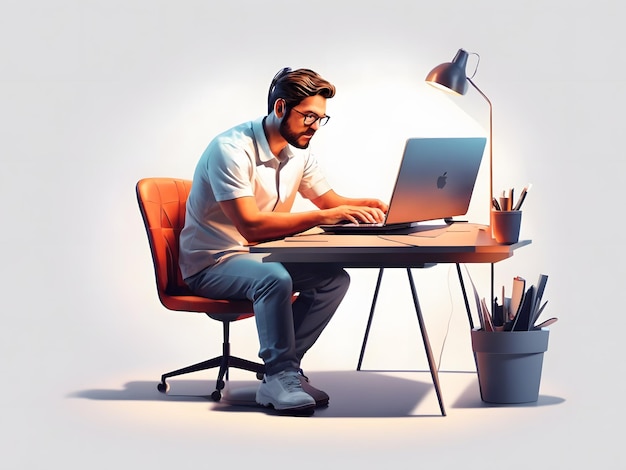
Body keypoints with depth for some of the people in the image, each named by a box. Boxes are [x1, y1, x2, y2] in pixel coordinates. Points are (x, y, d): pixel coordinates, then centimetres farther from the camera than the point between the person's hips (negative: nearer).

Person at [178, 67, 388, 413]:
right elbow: (251, 226, -31)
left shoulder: (298, 152, 3)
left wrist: (368, 206, -9)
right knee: (274, 278, -36)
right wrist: (324, 217, -36)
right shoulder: (232, 149, -23)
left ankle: (280, 372, -13)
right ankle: (282, 377, -25)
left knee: (334, 277, -13)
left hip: (258, 255, 8)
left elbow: (330, 200, 14)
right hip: (210, 264, -8)